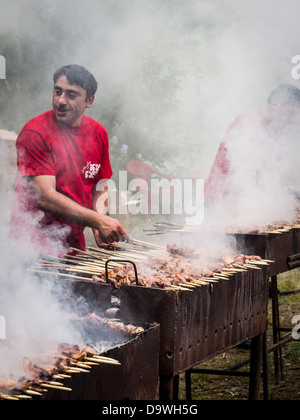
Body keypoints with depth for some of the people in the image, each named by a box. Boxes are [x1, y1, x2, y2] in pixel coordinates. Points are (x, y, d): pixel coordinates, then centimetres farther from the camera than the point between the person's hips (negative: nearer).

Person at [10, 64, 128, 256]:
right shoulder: (35, 132, -13)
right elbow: (45, 196, -20)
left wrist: (101, 226, -4)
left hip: (75, 245, 5)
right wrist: (97, 221, -25)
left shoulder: (98, 133, 5)